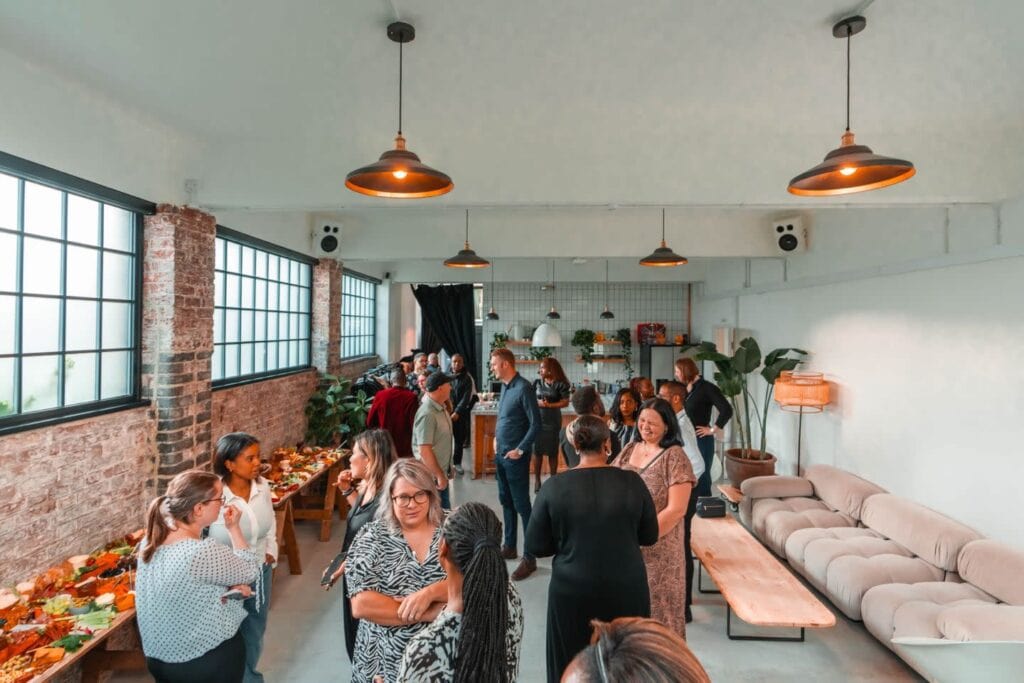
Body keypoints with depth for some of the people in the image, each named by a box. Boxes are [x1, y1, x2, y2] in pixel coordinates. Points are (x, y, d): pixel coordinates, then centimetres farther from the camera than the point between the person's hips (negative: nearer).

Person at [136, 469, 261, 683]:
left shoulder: (151, 540, -7)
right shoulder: (204, 552, -33)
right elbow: (251, 571, -15)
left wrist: (228, 587, -9)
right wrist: (234, 528, -9)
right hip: (209, 660, -7)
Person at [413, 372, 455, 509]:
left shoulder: (441, 408, 3)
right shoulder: (427, 414, -25)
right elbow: (424, 451, -26)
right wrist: (439, 476, -21)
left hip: (441, 472, 9)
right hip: (432, 475, -9)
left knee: (445, 511, 20)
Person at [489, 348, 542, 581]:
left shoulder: (524, 388, -18)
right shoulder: (504, 386, 7)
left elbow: (536, 423, -19)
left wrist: (520, 450, -17)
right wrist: (496, 438, 11)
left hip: (515, 457, -8)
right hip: (501, 454, 9)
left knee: (522, 505, -1)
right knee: (506, 502, 18)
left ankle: (529, 558, 9)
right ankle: (510, 547, 32)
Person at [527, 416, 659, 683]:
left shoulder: (554, 486, -13)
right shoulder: (632, 481, -11)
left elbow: (536, 546, -7)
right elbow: (650, 536, 0)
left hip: (573, 591, -1)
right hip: (626, 589, 1)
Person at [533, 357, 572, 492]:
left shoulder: (560, 384, -5)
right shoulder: (537, 383, 5)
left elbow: (566, 402, -9)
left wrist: (549, 405, -19)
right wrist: (537, 402, -14)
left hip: (553, 422, -2)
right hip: (537, 420, 2)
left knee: (553, 451, 5)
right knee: (537, 450, 3)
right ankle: (537, 479, 16)